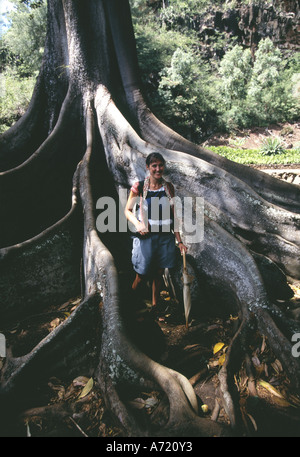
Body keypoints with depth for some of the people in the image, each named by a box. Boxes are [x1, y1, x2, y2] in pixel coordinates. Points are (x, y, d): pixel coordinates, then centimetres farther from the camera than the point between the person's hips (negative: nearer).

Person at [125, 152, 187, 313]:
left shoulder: (168, 187, 3)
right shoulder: (139, 187, -7)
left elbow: (172, 215, 6)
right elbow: (128, 210, 2)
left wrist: (179, 240, 4)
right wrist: (137, 224, -18)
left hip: (165, 237, 3)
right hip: (145, 237, -3)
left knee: (158, 274, 14)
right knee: (142, 276, 5)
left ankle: (155, 306, 35)